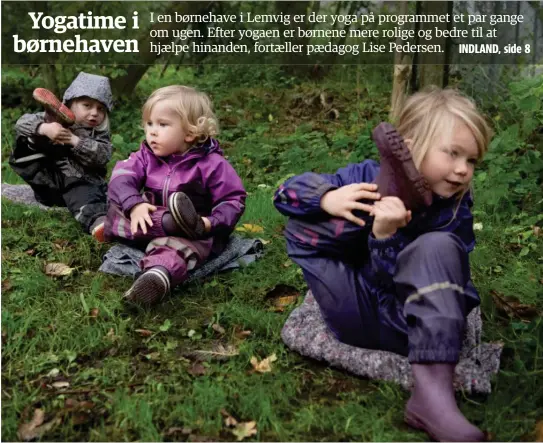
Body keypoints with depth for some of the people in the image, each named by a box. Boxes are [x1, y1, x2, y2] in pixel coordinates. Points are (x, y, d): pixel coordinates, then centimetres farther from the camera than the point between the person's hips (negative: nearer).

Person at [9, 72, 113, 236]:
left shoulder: (99, 134, 9)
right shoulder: (53, 117, 8)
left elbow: (103, 155, -11)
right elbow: (22, 122, -5)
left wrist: (75, 141, -20)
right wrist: (44, 129, -27)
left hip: (80, 182, -2)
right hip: (47, 181, 2)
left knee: (85, 195, -38)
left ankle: (97, 219, -65)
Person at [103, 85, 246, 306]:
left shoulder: (211, 164, -8)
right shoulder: (146, 156, 5)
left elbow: (233, 200, -6)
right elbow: (122, 177, -10)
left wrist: (211, 223, -25)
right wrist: (135, 205, -31)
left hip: (191, 232, -5)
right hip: (149, 224, 6)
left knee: (173, 246, -39)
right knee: (115, 211, -19)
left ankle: (158, 276, -69)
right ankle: (174, 222, -33)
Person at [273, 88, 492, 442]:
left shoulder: (455, 213, -7)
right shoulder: (368, 177, -3)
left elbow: (403, 283, -17)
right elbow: (288, 192, -6)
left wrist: (386, 237, -34)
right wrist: (328, 198, -26)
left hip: (403, 324, -1)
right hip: (356, 315, 2)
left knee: (438, 246, -32)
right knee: (302, 224, -4)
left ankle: (433, 392, -43)